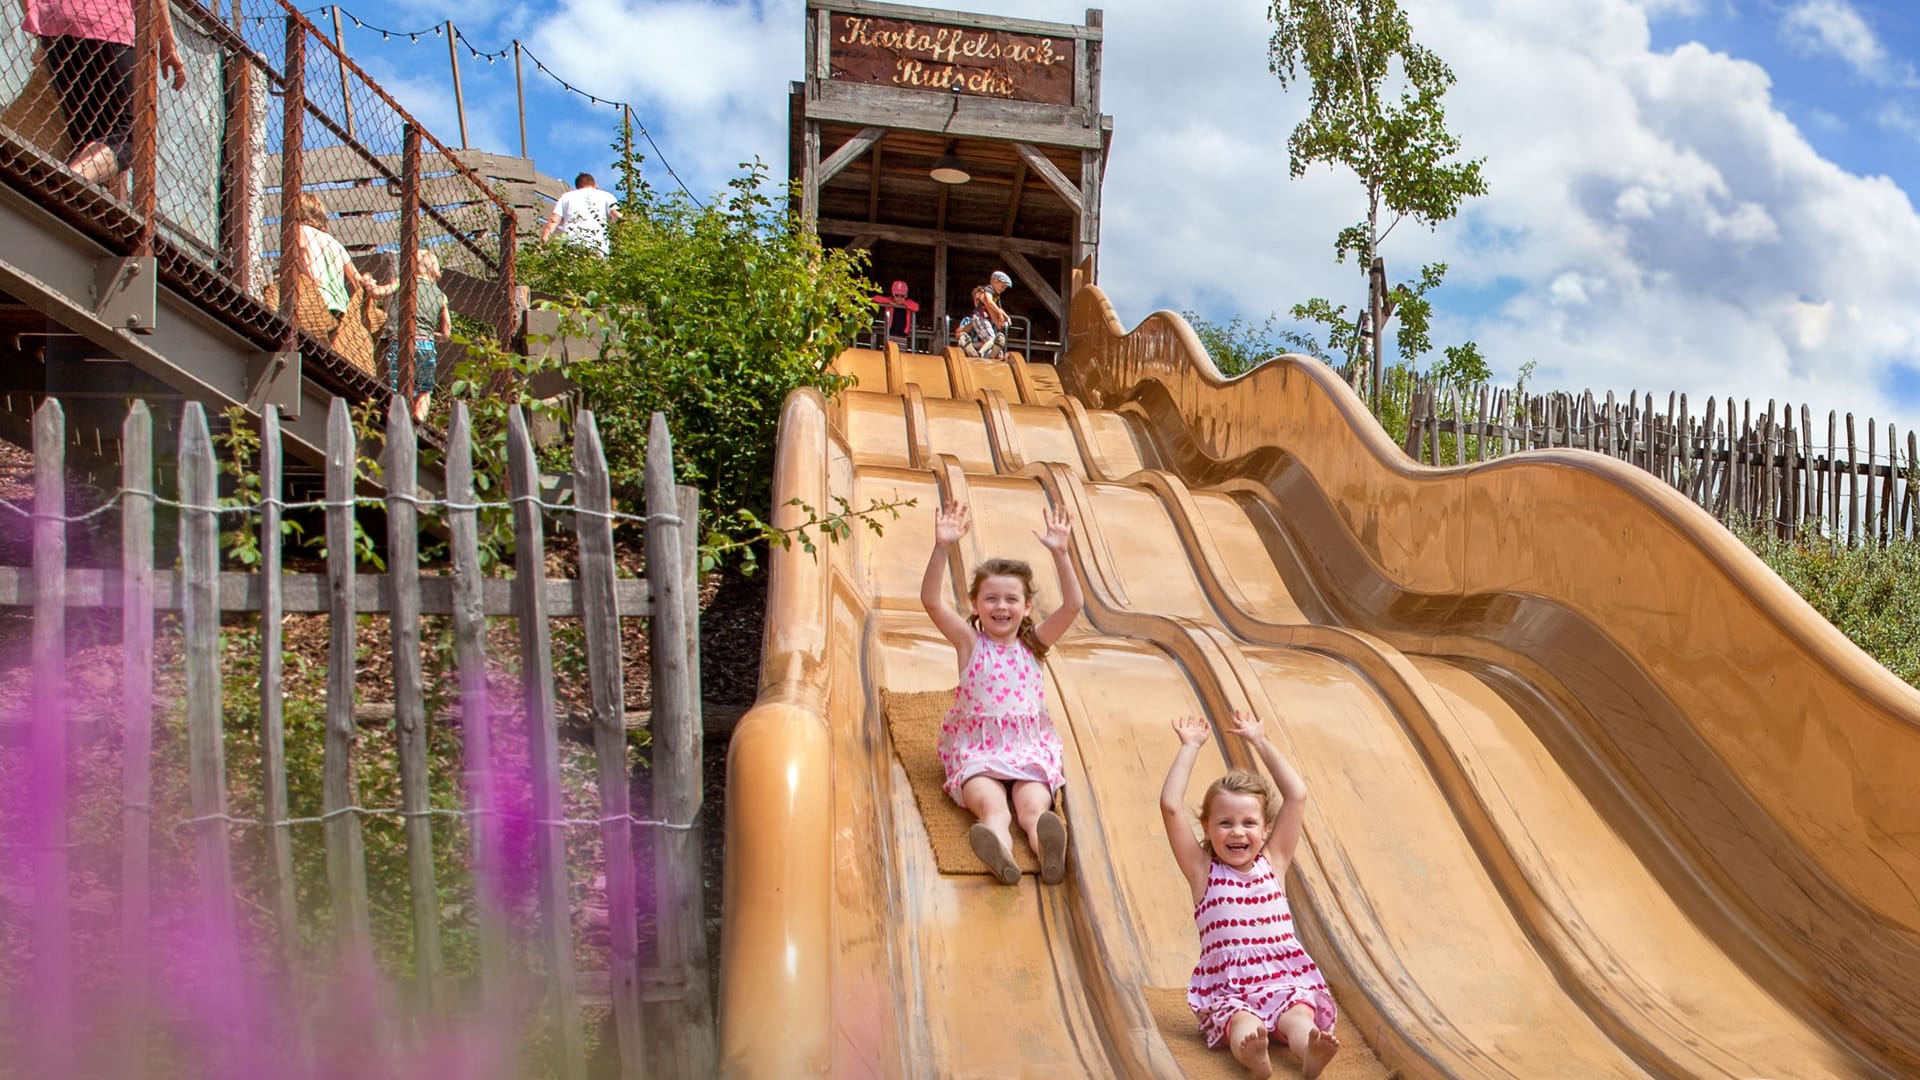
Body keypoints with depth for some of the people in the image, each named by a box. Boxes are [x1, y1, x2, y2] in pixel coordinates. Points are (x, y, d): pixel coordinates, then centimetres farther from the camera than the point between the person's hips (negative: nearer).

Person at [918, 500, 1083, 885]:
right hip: (977, 750, -1)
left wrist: (1060, 554, -18)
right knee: (991, 805, -33)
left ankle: (1050, 852, -61)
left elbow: (1072, 605, -5)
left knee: (1033, 806, -30)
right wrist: (942, 547, -24)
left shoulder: (1033, 644, 8)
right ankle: (999, 851, -65)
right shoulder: (970, 642, 4)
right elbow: (931, 600, -11)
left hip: (1030, 748, 1)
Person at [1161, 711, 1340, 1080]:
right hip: (1225, 988, -2)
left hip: (1283, 979, 2)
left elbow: (1297, 795, 9)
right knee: (1242, 1022, -34)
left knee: (1298, 1017, -31)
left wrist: (1260, 742, 12)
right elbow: (1170, 805, -4)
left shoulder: (1273, 862, 13)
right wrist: (1190, 746, 4)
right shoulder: (1202, 870, 7)